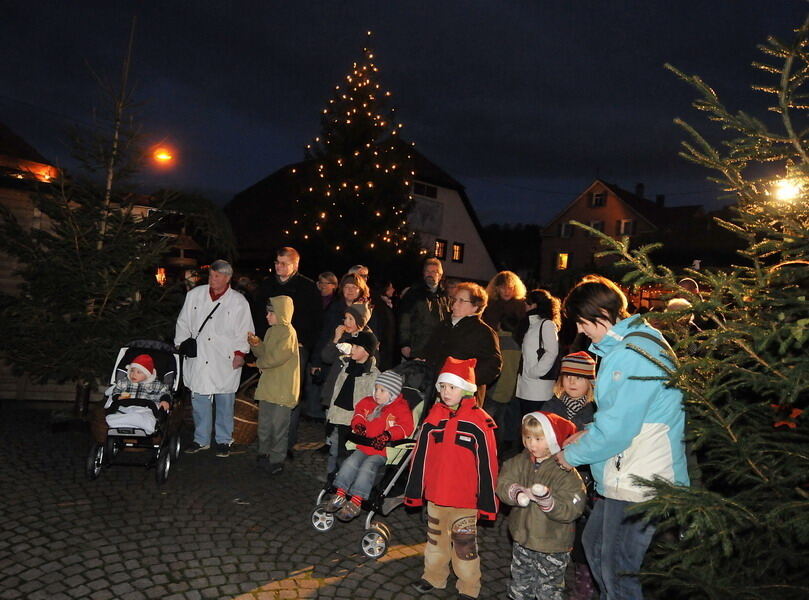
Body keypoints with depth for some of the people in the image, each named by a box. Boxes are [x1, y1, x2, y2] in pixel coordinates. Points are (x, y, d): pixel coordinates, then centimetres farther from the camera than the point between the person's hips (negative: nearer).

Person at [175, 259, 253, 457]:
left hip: (225, 362, -2)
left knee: (224, 403, 5)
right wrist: (180, 345, 5)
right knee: (199, 401, 8)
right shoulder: (195, 295, 8)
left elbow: (244, 331, 1)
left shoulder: (239, 302, 0)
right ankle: (201, 439, 24)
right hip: (197, 359, 3)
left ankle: (223, 440, 20)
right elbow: (183, 323, 14)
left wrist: (240, 353, -7)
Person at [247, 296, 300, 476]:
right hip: (267, 386, 9)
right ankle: (264, 454, 34)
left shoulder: (288, 332, -16)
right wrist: (256, 343, -1)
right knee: (264, 424, 19)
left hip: (283, 389, -9)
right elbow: (264, 353, 18)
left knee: (278, 426, 1)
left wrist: (260, 363, -8)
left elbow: (277, 357, -25)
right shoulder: (271, 331, 12)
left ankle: (276, 460, 13)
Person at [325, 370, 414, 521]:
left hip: (383, 450, -5)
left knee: (367, 466, -25)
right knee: (350, 462, -16)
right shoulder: (367, 402, 12)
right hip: (363, 446, 5)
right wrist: (358, 425, 3)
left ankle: (355, 502, -21)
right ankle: (340, 495, -8)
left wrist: (387, 435, -28)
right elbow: (358, 414, 26)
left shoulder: (401, 408, -5)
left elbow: (406, 427, -16)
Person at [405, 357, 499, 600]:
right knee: (435, 538, 21)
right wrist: (414, 490, 6)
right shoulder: (434, 416, -1)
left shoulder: (479, 422, -14)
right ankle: (433, 577, 42)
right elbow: (420, 456, 4)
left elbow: (487, 464, -11)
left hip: (465, 498, -4)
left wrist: (487, 502, -8)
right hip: (435, 495, 4)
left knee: (465, 544, 11)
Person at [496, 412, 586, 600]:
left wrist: (546, 499, -41)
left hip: (552, 548, -5)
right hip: (522, 540, 5)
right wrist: (519, 493, -30)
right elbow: (503, 483, -10)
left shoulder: (566, 472, -20)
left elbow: (570, 510, -26)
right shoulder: (521, 461, -5)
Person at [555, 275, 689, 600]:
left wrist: (573, 454, -9)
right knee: (595, 543, 24)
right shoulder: (632, 342, 9)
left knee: (618, 570, 4)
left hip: (638, 485, -10)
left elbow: (616, 429, -24)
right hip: (622, 477, 10)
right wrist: (588, 433, 8)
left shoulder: (633, 354, -24)